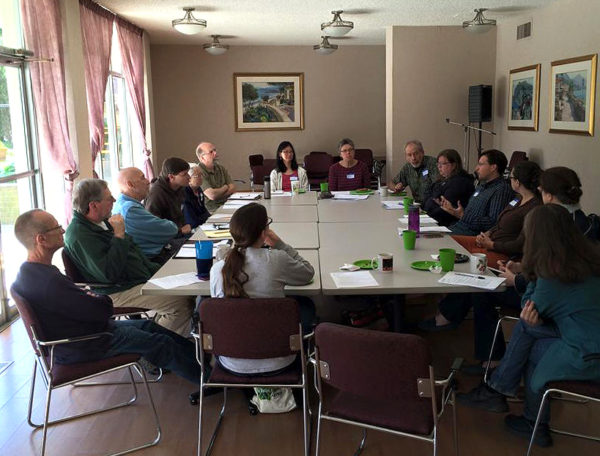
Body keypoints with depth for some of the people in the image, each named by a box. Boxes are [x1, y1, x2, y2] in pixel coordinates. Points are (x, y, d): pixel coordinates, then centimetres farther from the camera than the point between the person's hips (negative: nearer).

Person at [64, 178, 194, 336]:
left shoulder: (103, 221, 12)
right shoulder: (79, 235, -19)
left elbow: (132, 250, 25)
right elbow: (108, 274, -27)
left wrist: (153, 268, 18)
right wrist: (119, 235, -23)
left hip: (139, 280, 10)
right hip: (118, 292, -10)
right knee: (182, 303, -22)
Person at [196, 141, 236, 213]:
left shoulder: (221, 168, 14)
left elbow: (232, 188, 5)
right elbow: (212, 195, -19)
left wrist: (217, 195, -12)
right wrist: (225, 188, 2)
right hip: (210, 211, -7)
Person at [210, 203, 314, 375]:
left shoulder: (217, 269, -11)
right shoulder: (277, 260, -19)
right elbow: (308, 273, 4)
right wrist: (279, 244, 8)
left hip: (233, 365, 2)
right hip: (275, 362, -1)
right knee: (307, 305, 25)